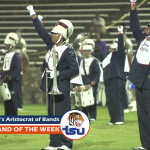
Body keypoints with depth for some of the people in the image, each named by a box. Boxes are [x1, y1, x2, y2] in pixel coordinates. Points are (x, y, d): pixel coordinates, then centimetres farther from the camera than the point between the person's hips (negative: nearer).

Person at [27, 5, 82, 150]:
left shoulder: (68, 51, -13)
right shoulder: (52, 45, 7)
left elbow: (75, 70, -15)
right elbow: (42, 32, 12)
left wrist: (59, 74, -18)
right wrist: (33, 15, 9)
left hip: (62, 87, -8)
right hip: (51, 86, 8)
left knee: (64, 114, -3)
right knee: (53, 115, 10)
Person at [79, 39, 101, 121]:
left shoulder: (94, 61, 0)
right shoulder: (81, 61, 17)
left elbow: (97, 72, -8)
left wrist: (94, 80, -20)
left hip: (92, 84, -5)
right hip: (83, 84, 5)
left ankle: (93, 116, -4)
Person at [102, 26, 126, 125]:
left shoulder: (119, 54, 3)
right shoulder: (108, 57, 24)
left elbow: (121, 46, -12)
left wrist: (121, 33, -13)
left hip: (117, 80, -8)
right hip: (108, 80, 8)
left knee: (117, 99, -11)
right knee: (110, 101, 6)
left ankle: (119, 119, -9)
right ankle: (113, 119, 10)